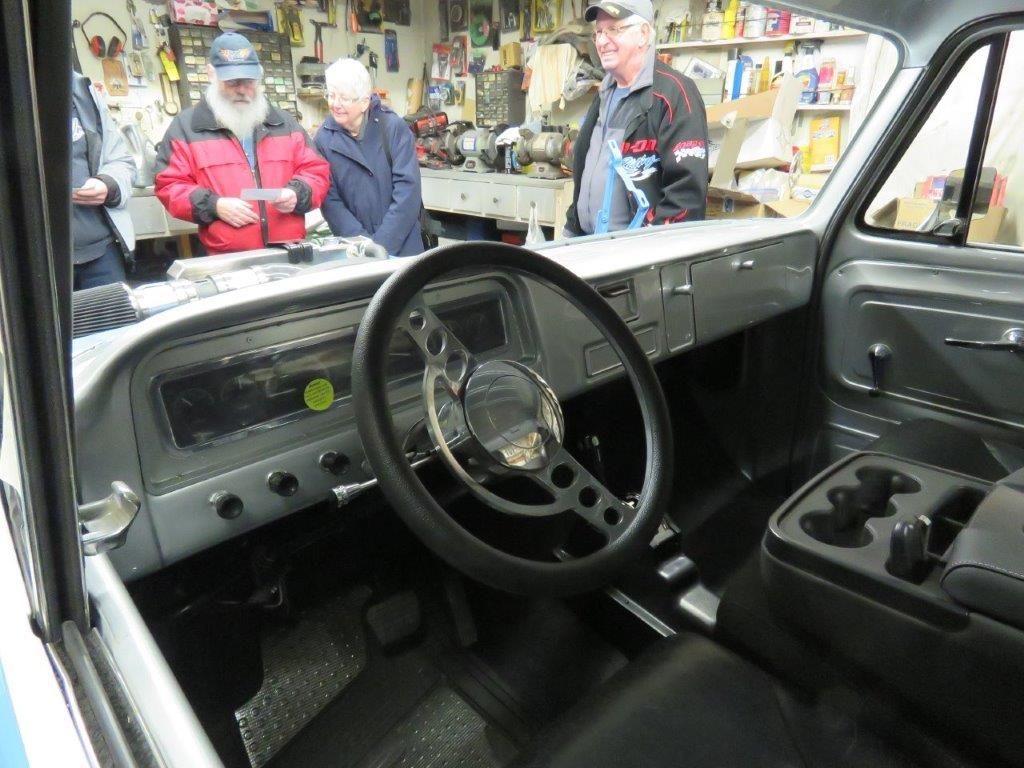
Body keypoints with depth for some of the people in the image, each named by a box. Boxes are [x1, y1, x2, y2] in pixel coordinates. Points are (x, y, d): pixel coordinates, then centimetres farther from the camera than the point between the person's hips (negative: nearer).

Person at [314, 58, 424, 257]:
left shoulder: (394, 128, -6)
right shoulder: (324, 139, -1)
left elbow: (407, 188, -12)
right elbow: (330, 200, -5)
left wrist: (382, 244, -18)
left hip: (402, 247, -1)